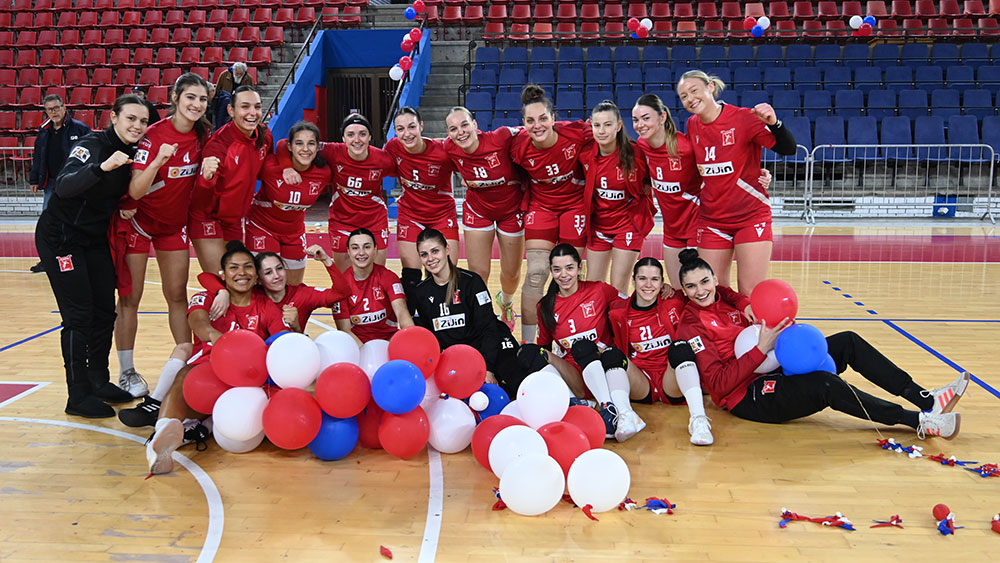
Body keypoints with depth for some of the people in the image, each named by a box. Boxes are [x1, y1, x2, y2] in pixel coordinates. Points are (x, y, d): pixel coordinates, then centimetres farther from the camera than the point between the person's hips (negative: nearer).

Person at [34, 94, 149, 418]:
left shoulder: (134, 154, 3)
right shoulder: (91, 145, -19)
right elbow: (63, 186, -35)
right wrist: (101, 167, -47)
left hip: (95, 238, 7)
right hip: (60, 236, -7)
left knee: (105, 312, 7)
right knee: (79, 315, -8)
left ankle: (99, 381, 21)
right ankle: (78, 396, -1)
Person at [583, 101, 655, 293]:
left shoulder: (635, 154, -19)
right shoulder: (585, 154, -10)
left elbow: (651, 182, 0)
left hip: (628, 223, -3)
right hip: (598, 223, 3)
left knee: (618, 288, -2)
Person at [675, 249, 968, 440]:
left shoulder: (725, 303, 12)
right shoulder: (692, 326, -12)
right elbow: (719, 384, -20)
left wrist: (781, 333, -7)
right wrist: (761, 349, -24)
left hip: (770, 376, 9)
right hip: (748, 398, -9)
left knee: (848, 342, 0)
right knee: (826, 384, -32)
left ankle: (925, 399, -3)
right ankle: (919, 422, -23)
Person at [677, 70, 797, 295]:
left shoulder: (743, 118, -12)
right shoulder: (692, 125, 3)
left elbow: (788, 150, -21)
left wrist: (773, 123, -37)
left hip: (751, 217, -4)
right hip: (711, 221, 4)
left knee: (751, 294, -5)